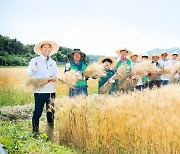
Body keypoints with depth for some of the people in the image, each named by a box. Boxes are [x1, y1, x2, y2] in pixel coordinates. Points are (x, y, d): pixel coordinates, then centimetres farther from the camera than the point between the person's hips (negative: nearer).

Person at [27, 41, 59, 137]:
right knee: (37, 112, -2)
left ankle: (51, 133, 18)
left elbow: (56, 75, 17)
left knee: (51, 112, 6)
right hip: (39, 90, -4)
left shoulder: (53, 62, 17)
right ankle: (35, 133, 11)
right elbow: (28, 74, -4)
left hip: (51, 90, 4)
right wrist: (33, 69, -25)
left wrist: (54, 78, -6)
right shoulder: (35, 60, 3)